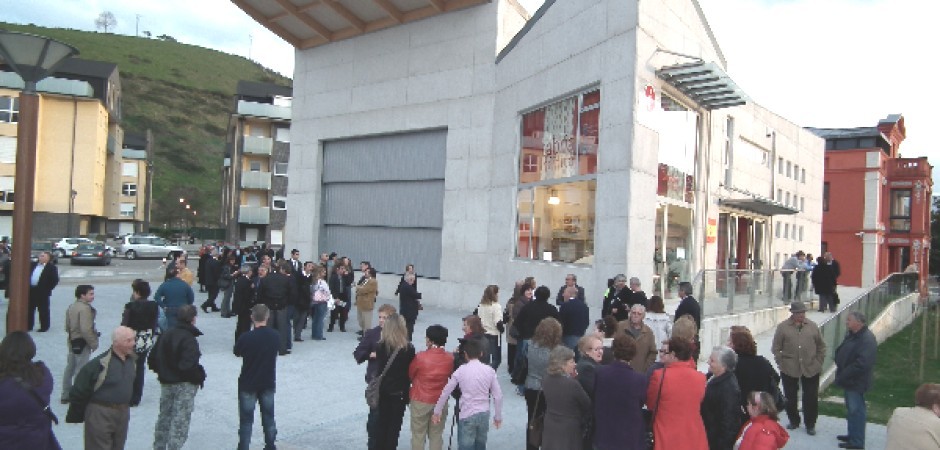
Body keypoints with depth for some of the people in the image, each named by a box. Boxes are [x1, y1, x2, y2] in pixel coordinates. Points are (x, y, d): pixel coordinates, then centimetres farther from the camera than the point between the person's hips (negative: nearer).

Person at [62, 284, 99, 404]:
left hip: (72, 342, 9)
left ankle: (66, 395, 29)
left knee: (70, 368, 18)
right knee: (81, 370, -2)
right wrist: (94, 343, -17)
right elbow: (86, 330, -26)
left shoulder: (71, 307, 8)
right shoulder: (85, 308, -21)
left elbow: (67, 326, 14)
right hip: (82, 343, -9)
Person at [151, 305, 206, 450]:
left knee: (164, 415, 21)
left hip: (166, 382, 8)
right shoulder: (189, 339, -21)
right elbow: (189, 365, -28)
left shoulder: (166, 335, 4)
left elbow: (152, 358, 9)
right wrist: (200, 377, -13)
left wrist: (163, 373, 19)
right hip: (185, 384, -8)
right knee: (180, 419, 0)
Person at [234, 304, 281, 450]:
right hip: (268, 383, 3)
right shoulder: (275, 336, -10)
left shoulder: (246, 337, -19)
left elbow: (237, 352, -2)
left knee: (246, 419, 9)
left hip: (248, 384, -3)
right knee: (269, 416, 16)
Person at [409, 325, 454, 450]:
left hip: (420, 401, -3)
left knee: (418, 435, 10)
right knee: (436, 435, 13)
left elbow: (410, 375, -1)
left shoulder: (420, 357, -17)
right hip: (441, 402, 3)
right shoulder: (450, 358, -9)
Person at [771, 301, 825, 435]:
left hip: (811, 370, 1)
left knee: (811, 398, 5)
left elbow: (821, 346, 10)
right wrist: (781, 363, -5)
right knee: (790, 397, 10)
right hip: (789, 370, -1)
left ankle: (810, 424, 21)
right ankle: (793, 421, 28)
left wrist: (819, 362, 4)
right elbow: (776, 348, 0)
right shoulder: (783, 327, -2)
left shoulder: (813, 326, 3)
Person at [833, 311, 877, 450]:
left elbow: (862, 364, -29)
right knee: (851, 409, 20)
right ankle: (852, 435, 34)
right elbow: (842, 352, 20)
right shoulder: (852, 335, 9)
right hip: (849, 380, 10)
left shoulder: (867, 339, -23)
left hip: (856, 382, -10)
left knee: (856, 410, -1)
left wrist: (843, 376, -22)